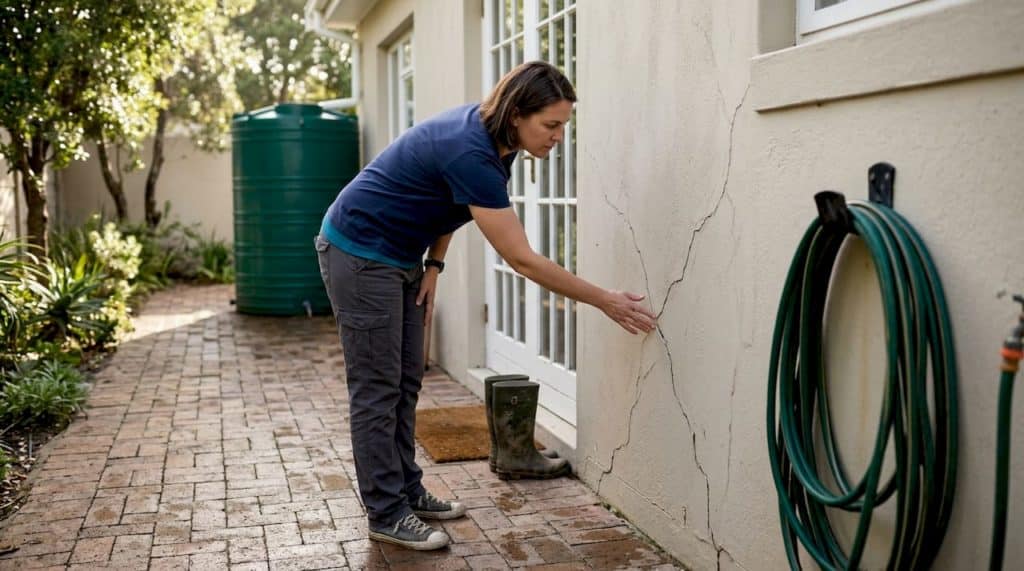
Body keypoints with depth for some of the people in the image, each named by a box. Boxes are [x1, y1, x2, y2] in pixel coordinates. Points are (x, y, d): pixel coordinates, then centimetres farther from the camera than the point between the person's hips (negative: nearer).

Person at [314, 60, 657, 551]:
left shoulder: (489, 135, -3)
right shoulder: (470, 153, -30)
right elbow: (522, 260, -28)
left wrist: (432, 266, 4)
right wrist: (606, 302, -24)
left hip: (398, 256, 9)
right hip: (360, 254, -9)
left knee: (405, 383, 12)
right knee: (377, 389, -3)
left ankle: (407, 491, 23)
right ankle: (386, 514, 6)